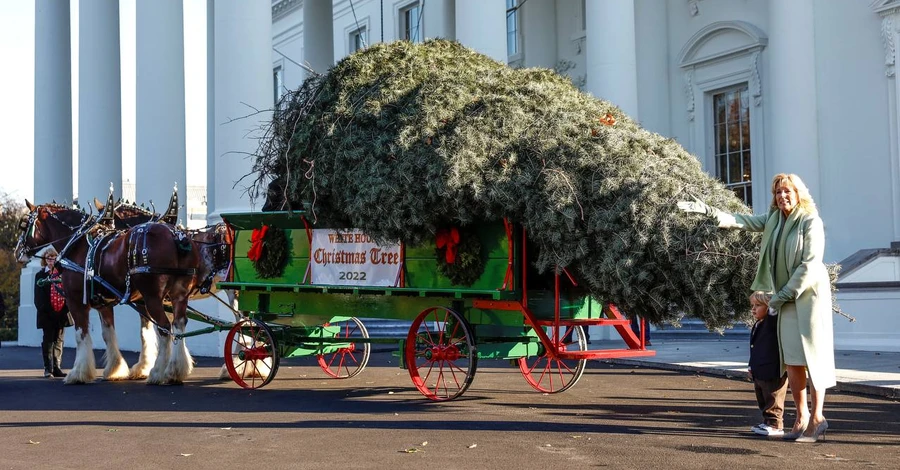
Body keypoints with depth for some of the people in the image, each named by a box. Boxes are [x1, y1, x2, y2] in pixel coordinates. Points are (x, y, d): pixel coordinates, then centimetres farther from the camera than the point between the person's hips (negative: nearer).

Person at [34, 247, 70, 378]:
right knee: (48, 340, 0)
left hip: (61, 313, 2)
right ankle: (48, 369, 3)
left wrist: (67, 308, -5)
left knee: (58, 340, 7)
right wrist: (43, 310, -14)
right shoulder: (40, 275, 3)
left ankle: (56, 367, 12)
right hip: (47, 314, -2)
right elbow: (38, 296, -1)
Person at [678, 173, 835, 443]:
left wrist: (785, 294, -14)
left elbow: (810, 263, -16)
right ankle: (801, 417, 10)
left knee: (813, 356, -6)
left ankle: (817, 418, 0)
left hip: (809, 294, -6)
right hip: (787, 297, 6)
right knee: (790, 359, 3)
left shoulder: (811, 222, -11)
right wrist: (708, 211, -7)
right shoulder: (774, 219, 9)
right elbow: (742, 221, 5)